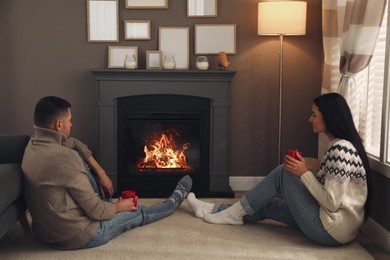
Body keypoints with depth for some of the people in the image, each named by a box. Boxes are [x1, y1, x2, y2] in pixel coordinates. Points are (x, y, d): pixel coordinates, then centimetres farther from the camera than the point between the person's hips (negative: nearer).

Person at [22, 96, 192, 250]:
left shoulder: (34, 144, -3)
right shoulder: (65, 158, -30)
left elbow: (74, 144, 17)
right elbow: (96, 211, -22)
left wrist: (101, 173, 12)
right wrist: (118, 207, -1)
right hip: (76, 236, -7)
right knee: (138, 212, 16)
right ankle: (174, 202, 45)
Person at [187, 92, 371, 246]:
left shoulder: (340, 149, -20)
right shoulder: (342, 146, 10)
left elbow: (331, 203, -23)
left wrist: (304, 173, -14)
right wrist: (302, 171, 3)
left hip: (331, 230, -9)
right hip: (339, 225, 9)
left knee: (282, 173, -6)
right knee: (266, 205, 13)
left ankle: (235, 213, 7)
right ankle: (215, 210, 25)